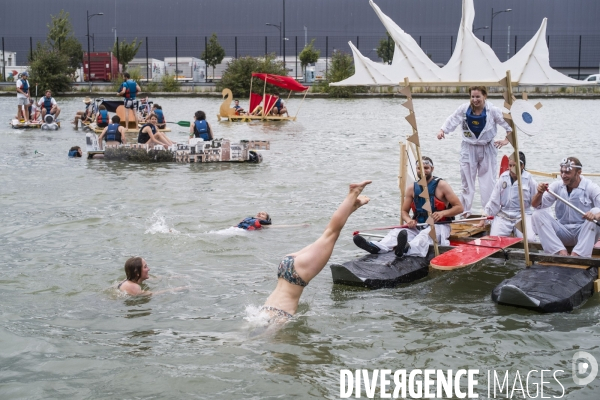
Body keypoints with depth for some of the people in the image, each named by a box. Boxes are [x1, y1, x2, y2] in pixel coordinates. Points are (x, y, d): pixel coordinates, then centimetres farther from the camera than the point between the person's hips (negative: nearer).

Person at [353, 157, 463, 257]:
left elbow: (459, 207, -4)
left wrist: (443, 213, -22)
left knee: (425, 234, -39)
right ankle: (377, 247, -54)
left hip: (439, 226, -5)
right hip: (417, 226, 5)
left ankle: (408, 248, -73)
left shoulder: (441, 185, -3)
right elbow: (404, 211, 16)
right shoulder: (412, 189, 10)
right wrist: (409, 220, -8)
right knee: (398, 231, -23)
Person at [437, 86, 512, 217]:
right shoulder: (464, 109, -6)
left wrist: (506, 140, -6)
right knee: (467, 182, 6)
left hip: (487, 150, -1)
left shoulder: (493, 111, -10)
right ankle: (465, 212, 15)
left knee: (488, 183, 2)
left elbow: (510, 124, -2)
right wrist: (442, 130, -18)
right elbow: (452, 120, -2)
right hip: (469, 149, 1)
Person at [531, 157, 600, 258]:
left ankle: (577, 255, -38)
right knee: (537, 214, -15)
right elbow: (536, 205, 0)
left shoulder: (591, 188, -9)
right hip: (563, 233, 3)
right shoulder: (557, 186, 2)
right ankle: (561, 251, -29)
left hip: (585, 234, -3)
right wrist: (539, 193, -23)